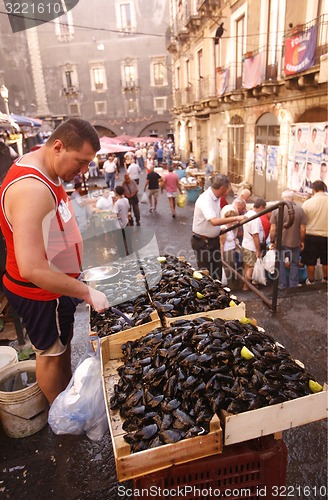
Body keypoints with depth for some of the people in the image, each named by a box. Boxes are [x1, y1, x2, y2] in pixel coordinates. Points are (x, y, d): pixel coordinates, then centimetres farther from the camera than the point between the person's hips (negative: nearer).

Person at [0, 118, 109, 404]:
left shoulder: (45, 172, 0)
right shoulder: (31, 189, -33)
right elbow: (32, 269, -37)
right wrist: (87, 292, -28)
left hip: (56, 282, 9)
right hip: (40, 293, -9)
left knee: (64, 341, 24)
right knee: (51, 353, 12)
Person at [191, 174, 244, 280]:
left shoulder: (216, 197, 2)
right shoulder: (205, 200, -27)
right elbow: (214, 221, -40)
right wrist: (235, 218, -36)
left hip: (214, 239, 9)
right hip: (202, 242, -9)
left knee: (217, 270, 18)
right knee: (207, 273, 4)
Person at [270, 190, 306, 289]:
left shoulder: (276, 210, -9)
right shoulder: (300, 210, -8)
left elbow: (273, 229, -9)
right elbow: (302, 229, -5)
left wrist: (272, 241, 3)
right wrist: (302, 241, 9)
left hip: (280, 242, 0)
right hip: (295, 243, 1)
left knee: (280, 264, 14)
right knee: (294, 264, 17)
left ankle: (282, 284, 22)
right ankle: (293, 284, 26)